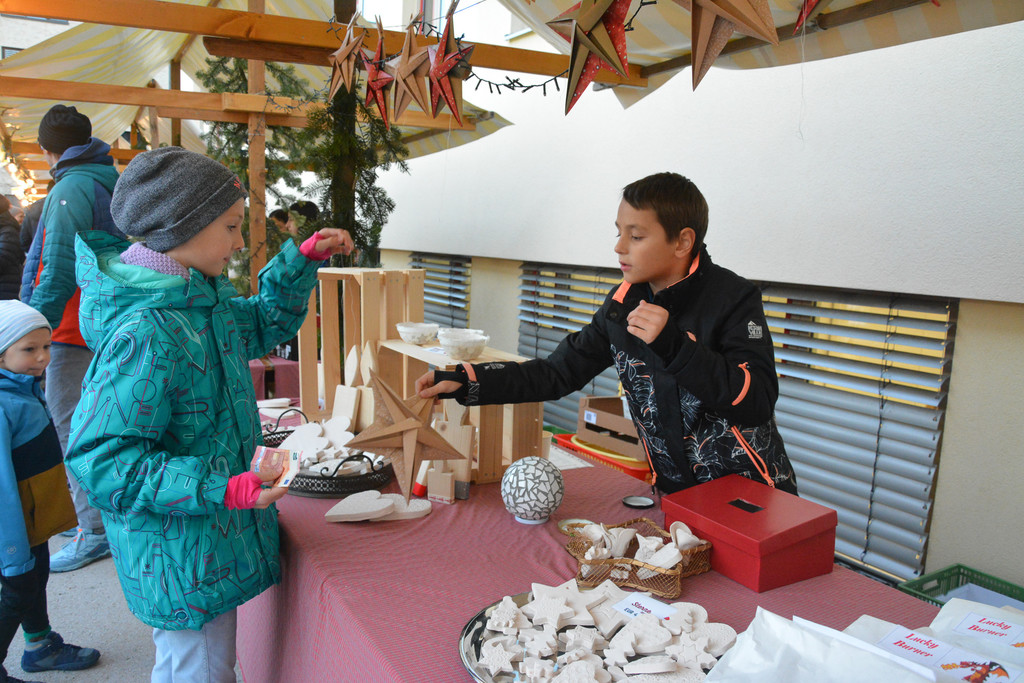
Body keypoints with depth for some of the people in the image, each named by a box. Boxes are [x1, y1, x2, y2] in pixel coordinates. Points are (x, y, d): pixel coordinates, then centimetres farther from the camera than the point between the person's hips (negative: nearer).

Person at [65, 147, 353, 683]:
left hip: (214, 538, 9)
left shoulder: (202, 299, 1)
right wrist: (219, 490, -32)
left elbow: (264, 323, 20)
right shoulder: (145, 335, -28)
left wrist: (303, 260, 8)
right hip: (180, 559, -9)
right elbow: (101, 459, -26)